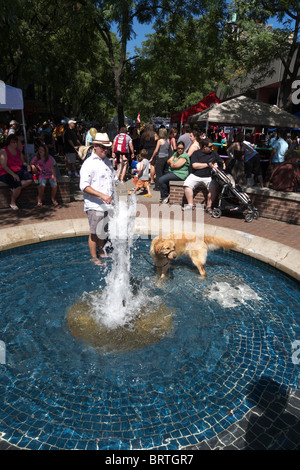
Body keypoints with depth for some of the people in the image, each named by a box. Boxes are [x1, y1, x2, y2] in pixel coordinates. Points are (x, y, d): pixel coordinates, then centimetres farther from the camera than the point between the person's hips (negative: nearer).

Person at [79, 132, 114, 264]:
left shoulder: (107, 161, 14)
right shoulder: (89, 163, -11)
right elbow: (84, 186, -19)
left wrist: (112, 198, 22)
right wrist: (102, 195, -27)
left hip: (107, 204, 7)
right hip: (95, 206, -7)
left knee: (102, 231, 17)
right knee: (94, 233, 2)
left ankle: (102, 253, 33)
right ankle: (94, 258, 16)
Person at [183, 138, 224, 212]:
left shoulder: (214, 153, 16)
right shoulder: (196, 153, 7)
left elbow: (222, 163, 19)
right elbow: (194, 165, -6)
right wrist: (208, 164, -3)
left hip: (209, 177, 0)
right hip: (195, 175, 0)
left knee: (214, 188, -28)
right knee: (187, 184, -23)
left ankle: (209, 206, -19)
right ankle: (190, 204, -14)